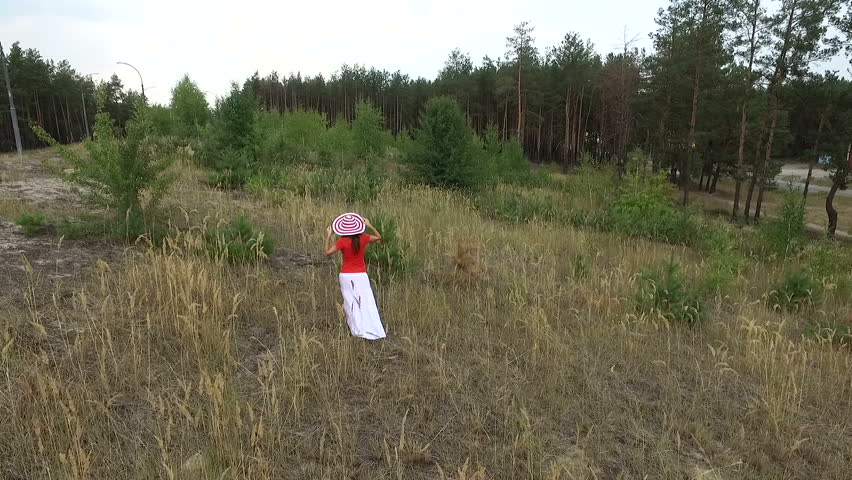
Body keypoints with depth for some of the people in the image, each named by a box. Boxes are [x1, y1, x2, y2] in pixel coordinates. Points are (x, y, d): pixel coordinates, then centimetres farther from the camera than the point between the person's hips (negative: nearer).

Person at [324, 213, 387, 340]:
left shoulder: (343, 241, -12)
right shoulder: (363, 238, -4)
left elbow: (327, 252, -7)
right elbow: (379, 237, 12)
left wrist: (328, 236, -2)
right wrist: (369, 225, 14)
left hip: (346, 276, -1)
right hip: (361, 276, 1)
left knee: (351, 304, 6)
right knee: (367, 304, 3)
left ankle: (358, 331, 3)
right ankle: (373, 331, -1)